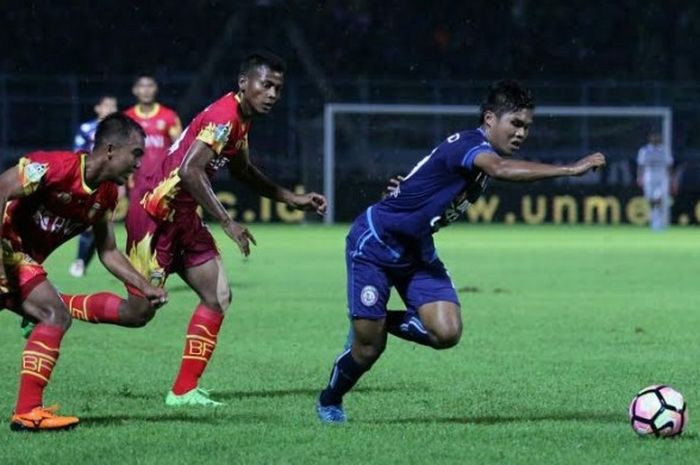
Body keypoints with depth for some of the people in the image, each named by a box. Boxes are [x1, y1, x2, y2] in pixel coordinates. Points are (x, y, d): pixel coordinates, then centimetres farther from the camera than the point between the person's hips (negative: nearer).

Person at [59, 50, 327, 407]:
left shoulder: (240, 119, 11)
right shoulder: (224, 117, -21)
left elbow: (241, 171, 29)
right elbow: (190, 170, -31)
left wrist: (291, 199, 24)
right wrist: (227, 223, -31)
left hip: (182, 217, 10)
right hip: (155, 213, -10)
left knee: (218, 296, 0)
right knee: (139, 312, -3)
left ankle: (184, 390, 2)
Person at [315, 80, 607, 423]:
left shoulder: (485, 153, 2)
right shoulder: (467, 145, -28)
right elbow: (501, 170, -49)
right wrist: (570, 170, -53)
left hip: (417, 252, 8)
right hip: (374, 243, -8)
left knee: (446, 333, -13)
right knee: (369, 347, -3)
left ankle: (379, 322, 16)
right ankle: (329, 401, 27)